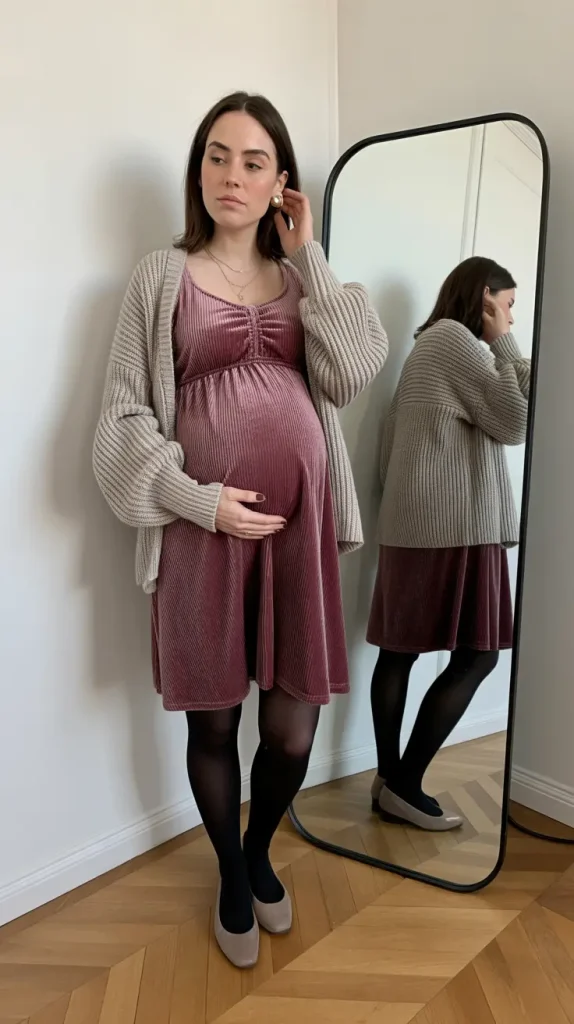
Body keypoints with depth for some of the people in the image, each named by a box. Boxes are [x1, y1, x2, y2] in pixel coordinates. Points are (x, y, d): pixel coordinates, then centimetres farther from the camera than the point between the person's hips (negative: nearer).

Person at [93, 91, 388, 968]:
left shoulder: (303, 278, 13)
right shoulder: (163, 276, 4)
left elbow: (353, 374, -4)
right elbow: (126, 418, 0)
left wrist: (308, 255, -1)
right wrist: (199, 498, -12)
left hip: (300, 524, 2)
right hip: (206, 528, -2)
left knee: (293, 729, 6)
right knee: (213, 723, 10)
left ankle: (259, 852, 39)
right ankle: (232, 878, 38)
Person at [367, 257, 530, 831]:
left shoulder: (429, 344, 22)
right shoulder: (454, 337, -6)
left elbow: (390, 442, 18)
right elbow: (515, 423, -9)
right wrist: (504, 345, 0)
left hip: (413, 524, 10)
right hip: (455, 525, -10)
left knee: (399, 650, 8)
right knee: (477, 656, -3)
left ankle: (389, 780, 16)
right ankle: (405, 785, 1)